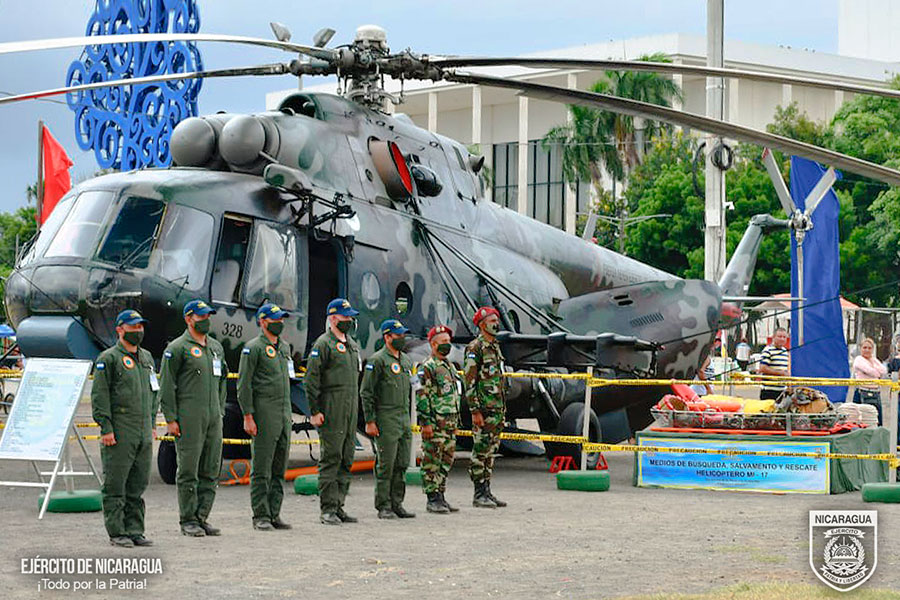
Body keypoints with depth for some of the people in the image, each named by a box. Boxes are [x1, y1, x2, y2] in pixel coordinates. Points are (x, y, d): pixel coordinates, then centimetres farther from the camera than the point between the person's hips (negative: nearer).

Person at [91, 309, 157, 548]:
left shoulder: (146, 357, 18)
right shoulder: (109, 358, -5)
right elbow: (99, 394, -9)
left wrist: (152, 424, 19)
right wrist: (106, 427, -15)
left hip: (144, 434, 7)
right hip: (119, 434, -7)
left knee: (138, 484, 8)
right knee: (115, 484, -3)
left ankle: (135, 530, 14)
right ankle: (117, 532, 1)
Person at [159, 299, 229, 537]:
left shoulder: (216, 347, 17)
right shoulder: (177, 348, -5)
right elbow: (166, 385, -8)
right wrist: (170, 419, -12)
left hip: (213, 418, 7)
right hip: (188, 419, -7)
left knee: (211, 470, 7)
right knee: (188, 470, -3)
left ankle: (202, 517, 13)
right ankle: (188, 520, 2)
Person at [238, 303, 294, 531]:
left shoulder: (284, 347, 18)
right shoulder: (253, 348, -6)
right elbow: (243, 383, -10)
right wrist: (248, 416, -15)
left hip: (284, 415, 8)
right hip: (264, 414, -8)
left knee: (279, 469, 8)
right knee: (261, 469, -5)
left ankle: (274, 514, 13)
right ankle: (261, 516, -2)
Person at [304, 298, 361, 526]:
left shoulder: (352, 344, 19)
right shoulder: (323, 344, -8)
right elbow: (311, 380, -12)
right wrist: (314, 411, -15)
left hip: (350, 410, 8)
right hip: (331, 410, -8)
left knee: (347, 460, 8)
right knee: (331, 458, -8)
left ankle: (338, 506, 14)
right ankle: (328, 509, -5)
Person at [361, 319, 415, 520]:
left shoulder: (406, 360, 17)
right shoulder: (377, 360, -7)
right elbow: (366, 392, -9)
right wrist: (369, 421, -13)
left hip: (404, 420, 7)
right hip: (386, 420, -7)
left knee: (402, 465, 7)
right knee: (385, 465, -6)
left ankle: (397, 504, 14)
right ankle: (383, 507, -1)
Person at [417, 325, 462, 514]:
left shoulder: (449, 366, 18)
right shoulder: (427, 367, -9)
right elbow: (422, 397, -14)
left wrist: (456, 421, 22)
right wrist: (426, 422, -19)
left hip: (450, 423, 9)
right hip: (435, 423, -9)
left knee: (446, 461, 10)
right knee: (432, 462, -5)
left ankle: (440, 496, 16)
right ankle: (432, 499, -2)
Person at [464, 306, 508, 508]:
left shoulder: (495, 347, 17)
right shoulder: (475, 348, -10)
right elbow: (469, 382, -15)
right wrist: (475, 411, -19)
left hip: (497, 409, 9)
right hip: (484, 409, -9)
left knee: (490, 451, 11)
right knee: (481, 451, -6)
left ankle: (486, 491, 15)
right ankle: (479, 494, -3)